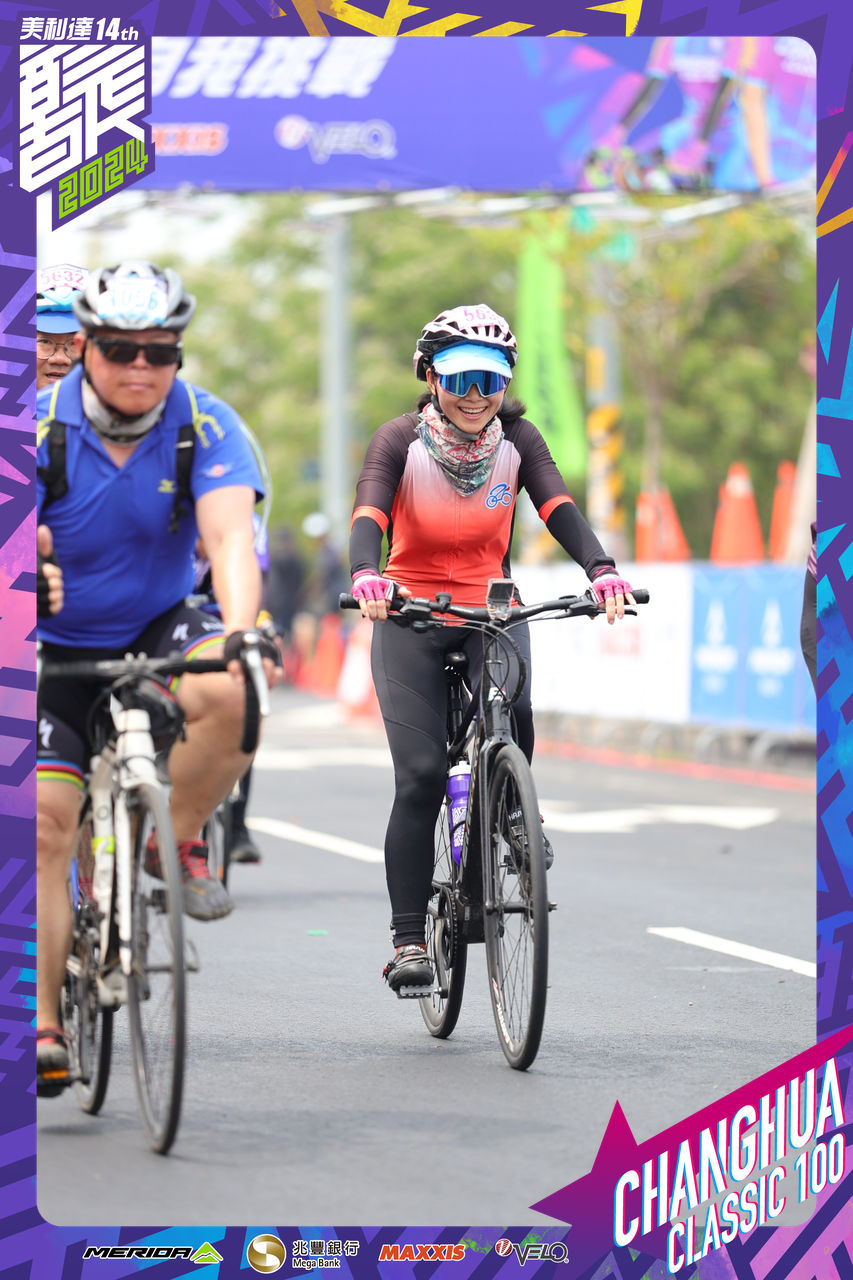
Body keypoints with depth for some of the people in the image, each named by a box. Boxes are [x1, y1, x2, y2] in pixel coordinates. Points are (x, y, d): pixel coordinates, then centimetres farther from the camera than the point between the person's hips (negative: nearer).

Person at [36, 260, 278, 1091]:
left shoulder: (206, 428, -15)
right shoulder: (39, 428, -16)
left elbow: (230, 535, -29)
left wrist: (239, 629, -48)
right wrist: (22, 566, -52)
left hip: (158, 631, 0)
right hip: (54, 648, 0)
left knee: (231, 693, -33)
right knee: (44, 824, -11)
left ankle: (177, 837, -7)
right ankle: (42, 1024, -1)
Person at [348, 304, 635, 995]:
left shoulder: (517, 439, -4)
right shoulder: (401, 440, -11)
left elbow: (559, 508, -17)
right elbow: (368, 515, -25)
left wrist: (601, 568, -36)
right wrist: (366, 575, -47)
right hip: (411, 621, -1)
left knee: (514, 713, -31)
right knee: (421, 777, -12)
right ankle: (408, 940, -5)